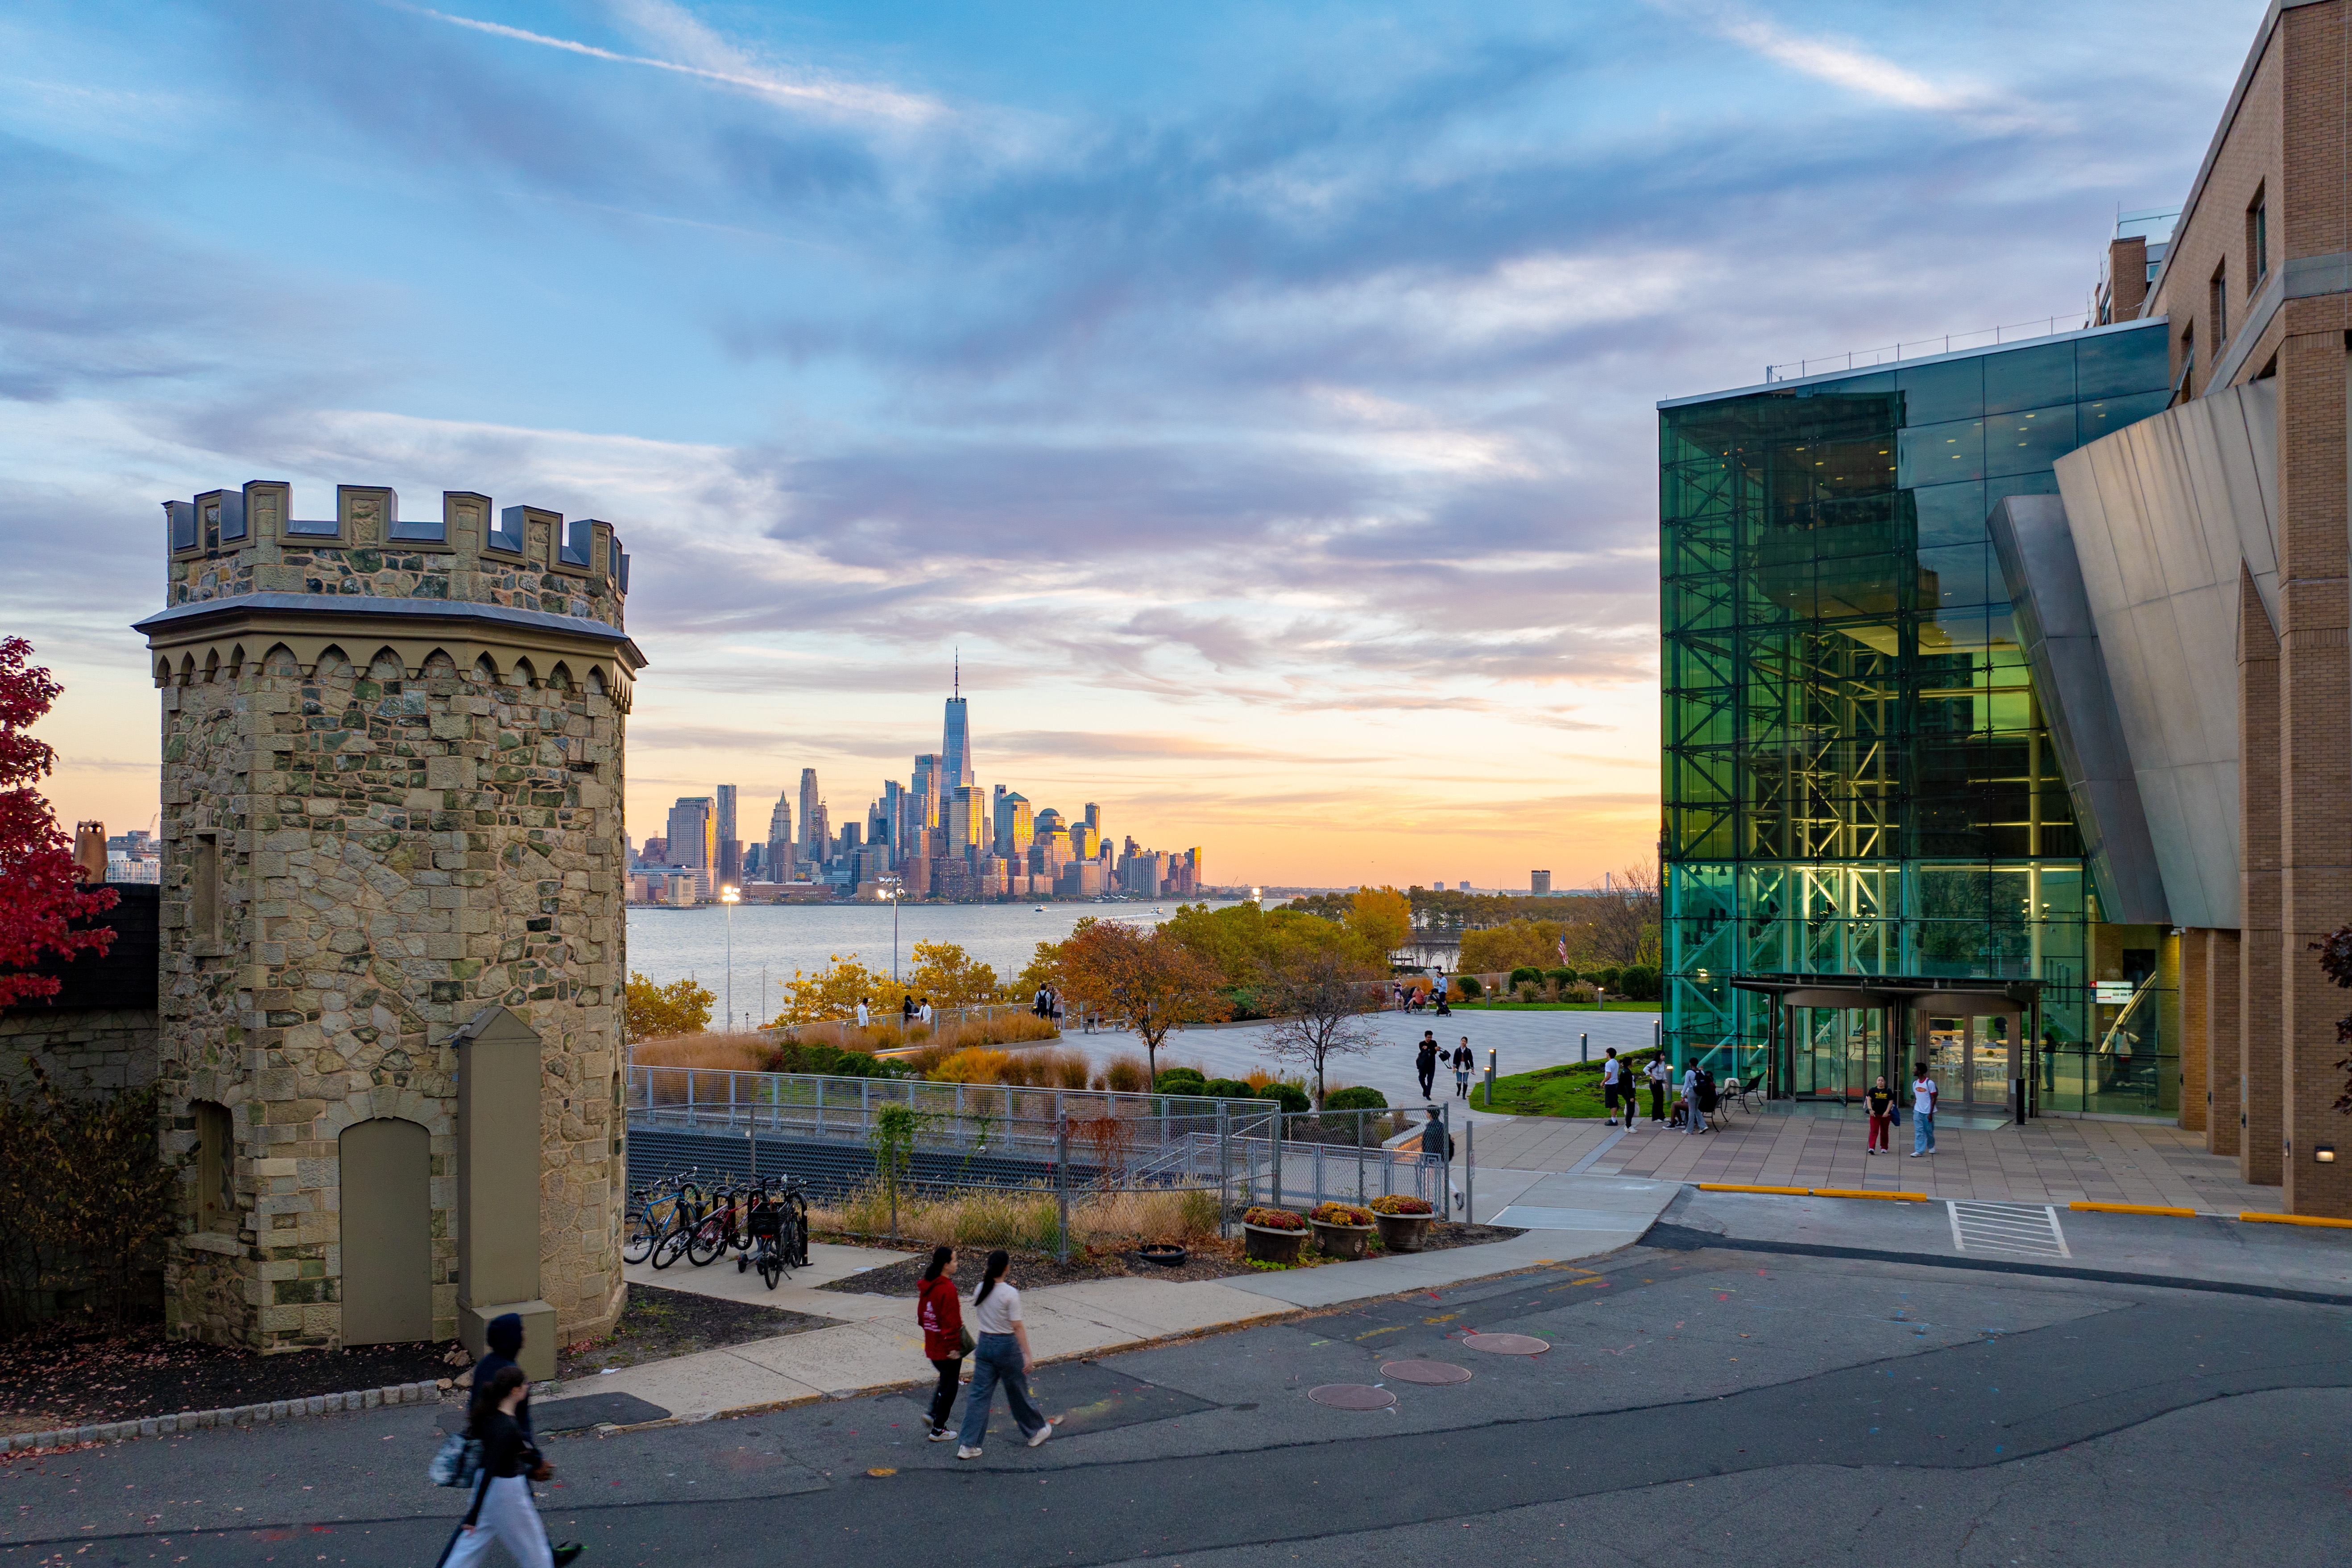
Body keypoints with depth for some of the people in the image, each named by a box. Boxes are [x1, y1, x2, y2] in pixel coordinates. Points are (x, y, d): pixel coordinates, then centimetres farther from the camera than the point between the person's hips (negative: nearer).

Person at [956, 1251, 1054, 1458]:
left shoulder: (981, 1289, -1)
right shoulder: (1010, 1294, -18)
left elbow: (977, 1319, 9)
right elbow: (1018, 1327, -16)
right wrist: (1028, 1356, -11)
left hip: (985, 1344, 5)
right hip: (1007, 1346, -5)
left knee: (979, 1394, 6)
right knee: (1018, 1393, 13)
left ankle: (968, 1445, 3)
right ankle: (1036, 1431, 33)